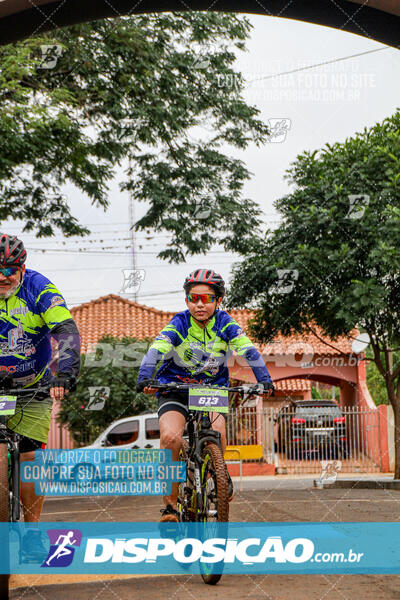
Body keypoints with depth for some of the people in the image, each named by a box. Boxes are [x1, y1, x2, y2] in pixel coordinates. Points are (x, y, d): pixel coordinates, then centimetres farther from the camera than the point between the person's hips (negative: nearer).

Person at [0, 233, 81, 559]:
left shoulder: (39, 289, -15)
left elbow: (67, 331, -23)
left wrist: (66, 374, -37)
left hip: (31, 385, -1)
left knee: (31, 456, -5)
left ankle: (32, 531, 8)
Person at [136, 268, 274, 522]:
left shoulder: (225, 324, -10)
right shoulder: (178, 324, -14)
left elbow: (249, 351, -22)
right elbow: (156, 350, -29)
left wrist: (265, 380, -37)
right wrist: (144, 378, -46)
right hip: (175, 389, -1)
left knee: (217, 429, -28)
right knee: (170, 437, -26)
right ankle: (171, 503, -11)